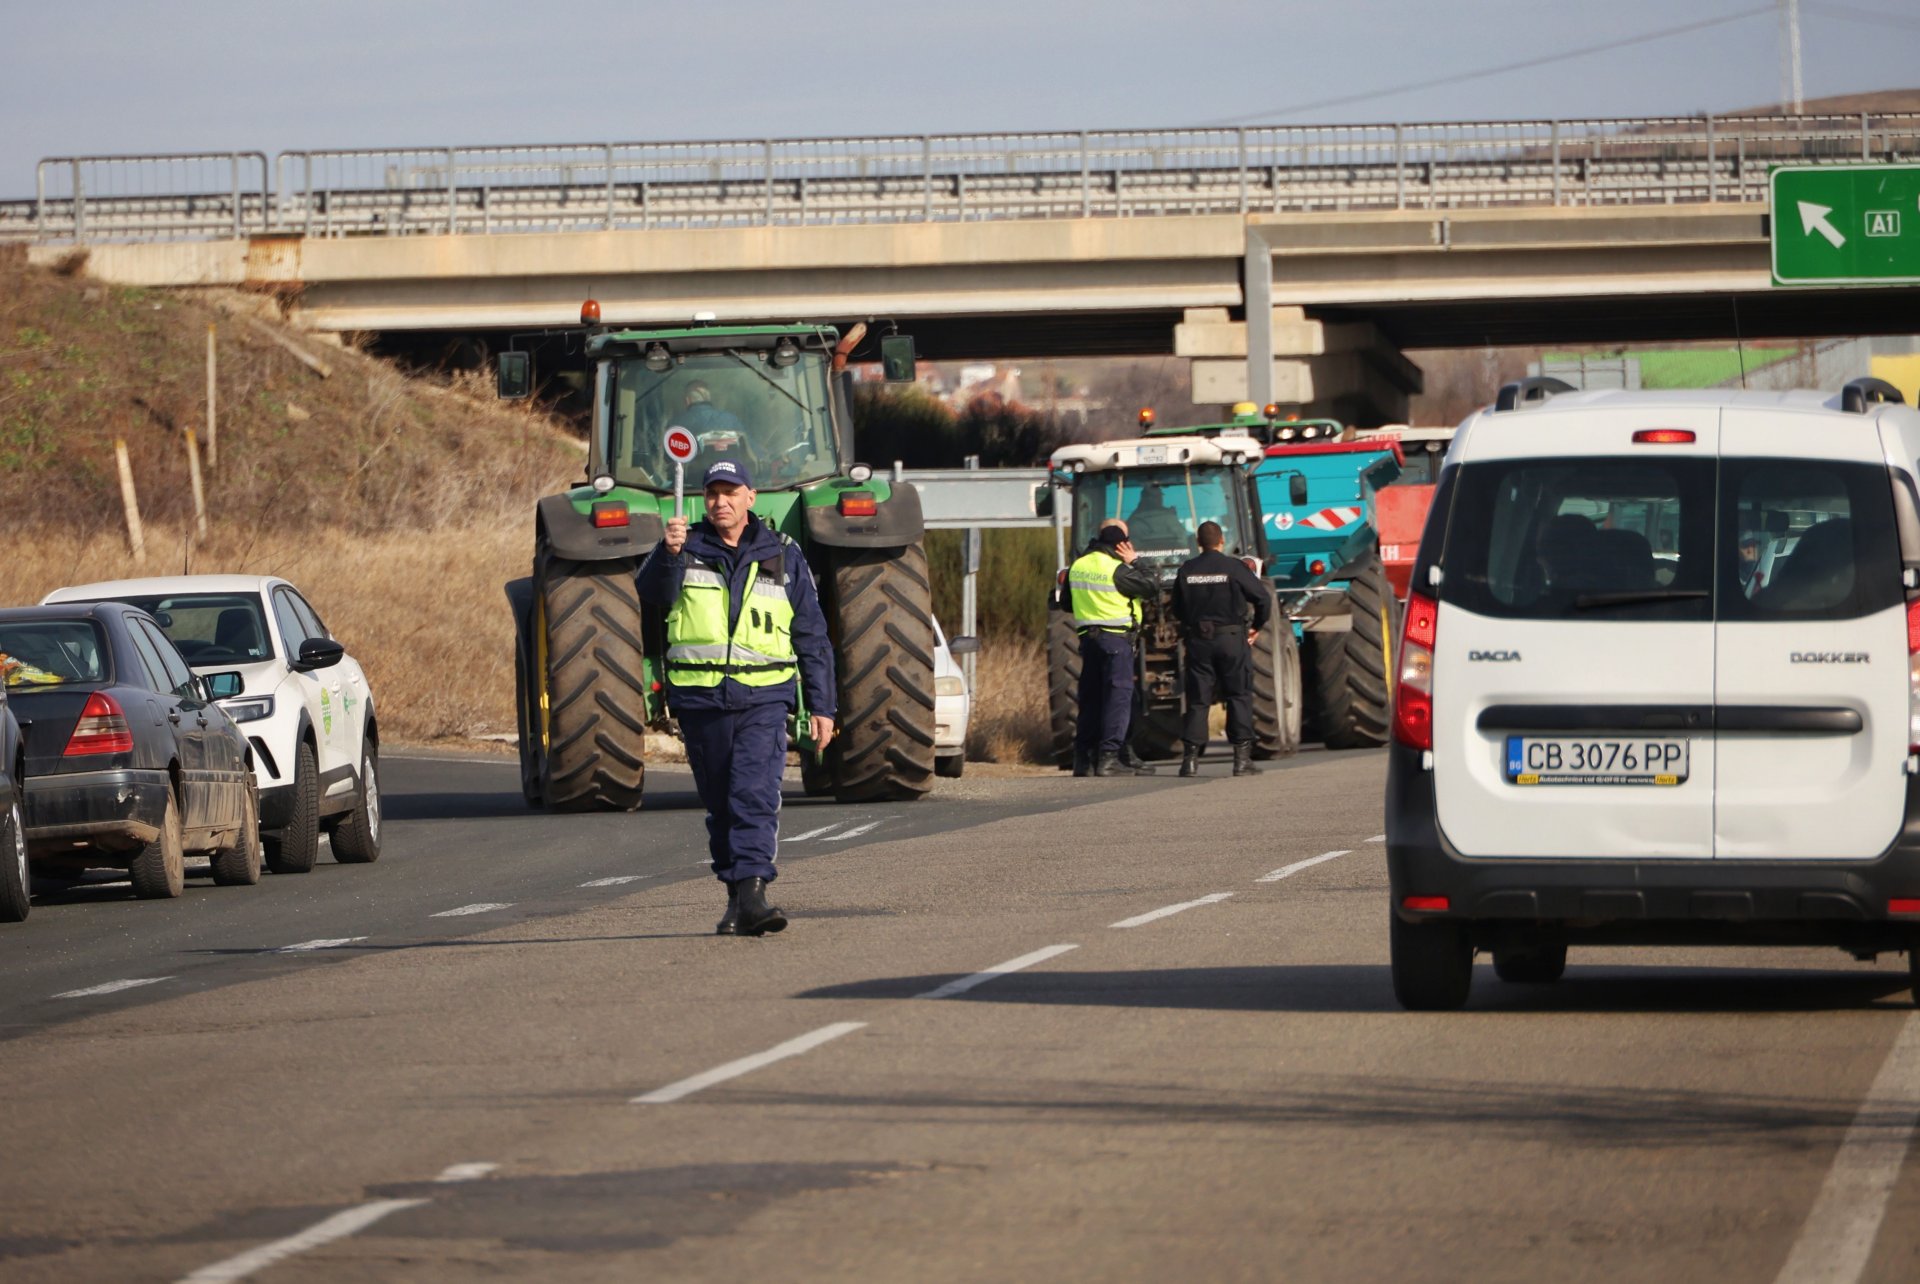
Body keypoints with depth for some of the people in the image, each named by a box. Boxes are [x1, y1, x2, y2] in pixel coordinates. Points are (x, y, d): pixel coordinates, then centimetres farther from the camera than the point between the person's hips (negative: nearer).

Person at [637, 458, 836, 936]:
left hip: (762, 698, -1)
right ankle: (736, 896, 17)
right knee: (720, 803, 8)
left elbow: (812, 637, 12)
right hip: (700, 697, 2)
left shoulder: (783, 557, 9)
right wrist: (668, 554, -35)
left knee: (755, 794, -17)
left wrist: (822, 706, 8)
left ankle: (752, 893, -24)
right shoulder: (688, 551, 7)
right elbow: (654, 591, -15)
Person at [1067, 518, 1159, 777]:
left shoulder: (1078, 566, 9)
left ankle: (1083, 759, 12)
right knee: (1118, 696, -7)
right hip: (1116, 638, -7)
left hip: (1088, 637, 7)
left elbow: (1067, 600, 19)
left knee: (1090, 697, 12)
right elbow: (1152, 585, -10)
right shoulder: (1116, 569, -13)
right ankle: (1108, 758, -14)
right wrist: (1132, 562, -1)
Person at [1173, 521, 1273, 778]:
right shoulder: (1234, 568, -7)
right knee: (1239, 696, 4)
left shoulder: (1186, 571, 3)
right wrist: (1257, 626, 9)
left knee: (1197, 699, 6)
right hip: (1231, 639, -2)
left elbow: (1177, 609, 9)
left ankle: (1191, 758, -2)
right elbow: (1262, 597, -6)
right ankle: (1242, 758, 0)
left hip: (1197, 640, 3)